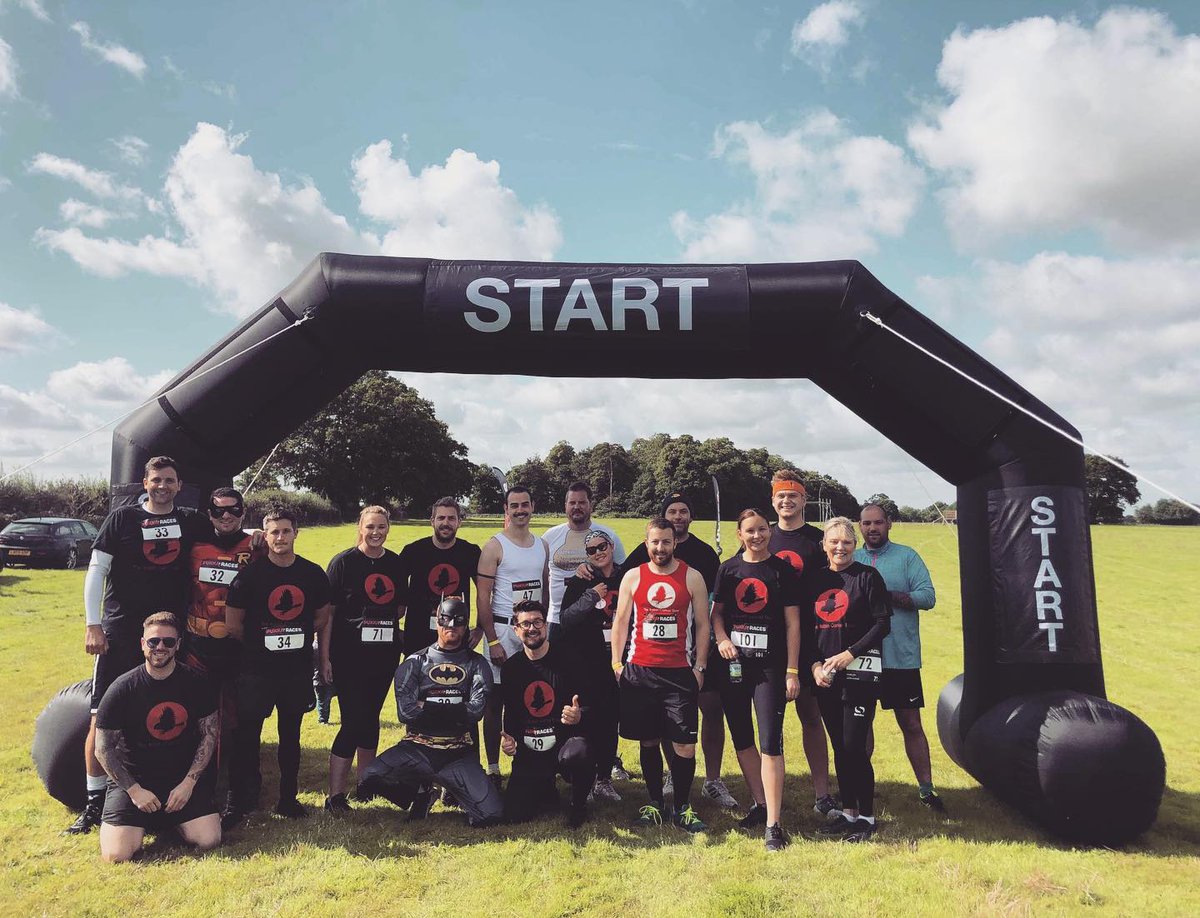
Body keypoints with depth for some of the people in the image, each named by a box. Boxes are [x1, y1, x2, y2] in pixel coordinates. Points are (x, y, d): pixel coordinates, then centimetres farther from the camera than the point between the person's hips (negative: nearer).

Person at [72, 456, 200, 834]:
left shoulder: (190, 521, 6)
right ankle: (95, 801, 11)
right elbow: (96, 569, -1)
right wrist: (93, 625, -7)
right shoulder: (122, 518, 0)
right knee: (102, 719, -2)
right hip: (119, 633, -2)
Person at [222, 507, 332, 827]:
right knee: (246, 735, 0)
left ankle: (288, 798, 25)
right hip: (256, 670, -3)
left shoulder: (313, 573, 2)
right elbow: (233, 624, -1)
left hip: (298, 669, 3)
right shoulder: (250, 574, -6)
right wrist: (259, 643, 5)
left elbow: (322, 617, 13)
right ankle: (238, 803, 12)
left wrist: (296, 637, 6)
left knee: (291, 735, 13)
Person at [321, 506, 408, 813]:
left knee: (370, 717, 15)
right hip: (349, 655, -4)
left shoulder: (396, 563, 8)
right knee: (353, 721, -6)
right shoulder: (343, 562, -6)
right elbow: (327, 612, -7)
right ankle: (335, 795, 3)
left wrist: (387, 619, 0)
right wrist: (324, 657, -11)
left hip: (385, 654, 5)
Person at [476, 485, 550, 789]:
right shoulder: (495, 546, -7)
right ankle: (493, 769, 12)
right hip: (503, 629, -5)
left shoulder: (542, 545, 10)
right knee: (495, 700, 1)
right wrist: (492, 641, -15)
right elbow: (483, 598, -10)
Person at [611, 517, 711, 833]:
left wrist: (699, 667, -2)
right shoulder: (632, 577, 5)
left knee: (684, 743, -1)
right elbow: (620, 622, 8)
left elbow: (702, 625, 3)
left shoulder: (692, 577, 2)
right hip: (639, 671, 1)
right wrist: (616, 662, 1)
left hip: (680, 672, -1)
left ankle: (683, 807, 15)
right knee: (648, 741, 10)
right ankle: (654, 803, 24)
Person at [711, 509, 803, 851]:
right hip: (734, 664, 4)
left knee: (770, 743, -7)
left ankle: (773, 824, -1)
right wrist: (721, 638, -8)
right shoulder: (728, 569, 6)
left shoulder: (783, 570, -1)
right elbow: (717, 611, 13)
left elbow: (792, 623, -2)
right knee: (742, 739, 13)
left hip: (770, 666, -4)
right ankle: (760, 804, 31)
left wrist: (792, 672, -6)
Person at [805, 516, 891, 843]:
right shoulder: (814, 579, 10)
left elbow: (882, 623, -7)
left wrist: (850, 653, -14)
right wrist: (815, 664, -2)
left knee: (854, 746, -5)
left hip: (859, 671, -5)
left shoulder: (867, 576, -3)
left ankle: (866, 817, 11)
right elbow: (806, 628, 11)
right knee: (839, 746, 11)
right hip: (825, 675, 5)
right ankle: (848, 813, 23)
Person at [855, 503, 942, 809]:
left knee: (911, 724, 5)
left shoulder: (907, 557, 1)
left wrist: (885, 595, -17)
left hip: (900, 657, -3)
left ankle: (926, 788, 18)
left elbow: (927, 596, -11)